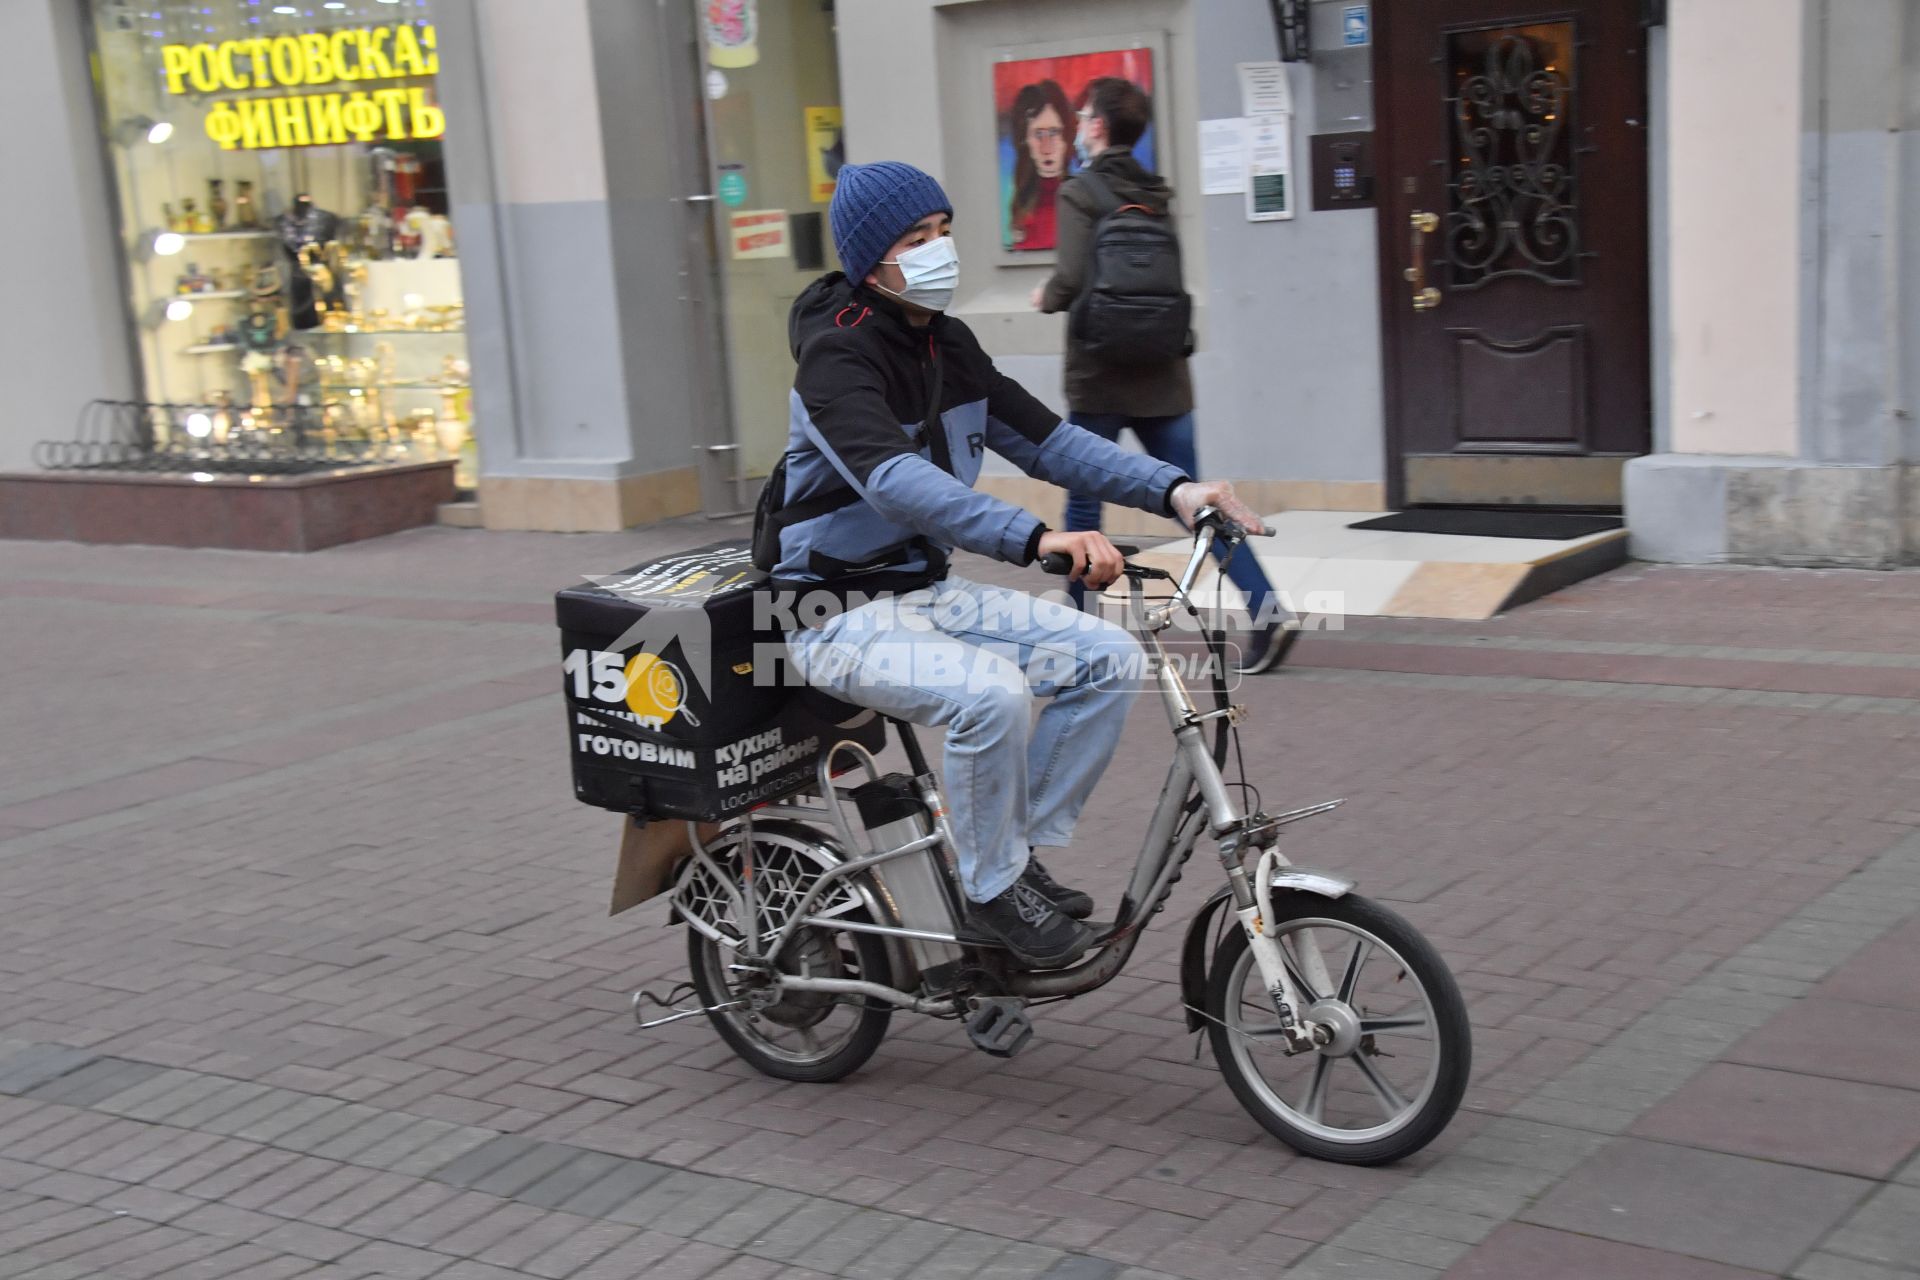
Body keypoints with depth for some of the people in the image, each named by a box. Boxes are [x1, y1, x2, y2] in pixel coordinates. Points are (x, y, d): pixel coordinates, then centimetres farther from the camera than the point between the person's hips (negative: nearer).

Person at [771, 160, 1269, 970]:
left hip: (927, 590, 8)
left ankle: (1018, 851, 6)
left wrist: (1173, 490, -9)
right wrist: (1037, 539, -50)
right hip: (842, 615, -8)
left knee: (1108, 658, -5)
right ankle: (993, 891, -11)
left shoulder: (946, 343, 7)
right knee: (992, 693, -33)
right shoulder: (838, 355, -20)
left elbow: (1041, 438, 5)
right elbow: (895, 481, -37)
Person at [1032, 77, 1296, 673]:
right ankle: (1268, 612, -8)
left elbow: (1073, 277, -20)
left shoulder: (1080, 194, -9)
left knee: (1083, 503, 9)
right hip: (1163, 377, 6)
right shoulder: (1155, 195, 12)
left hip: (1100, 378, -5)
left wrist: (1046, 297, 1)